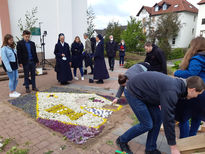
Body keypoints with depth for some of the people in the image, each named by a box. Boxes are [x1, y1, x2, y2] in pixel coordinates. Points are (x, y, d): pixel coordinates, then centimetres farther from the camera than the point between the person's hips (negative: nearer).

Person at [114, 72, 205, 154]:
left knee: (157, 118, 7)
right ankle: (122, 140, 17)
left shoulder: (177, 83, 2)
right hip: (133, 92, -9)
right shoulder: (171, 92, -27)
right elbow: (168, 119, -23)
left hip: (143, 92, 9)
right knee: (147, 125, -4)